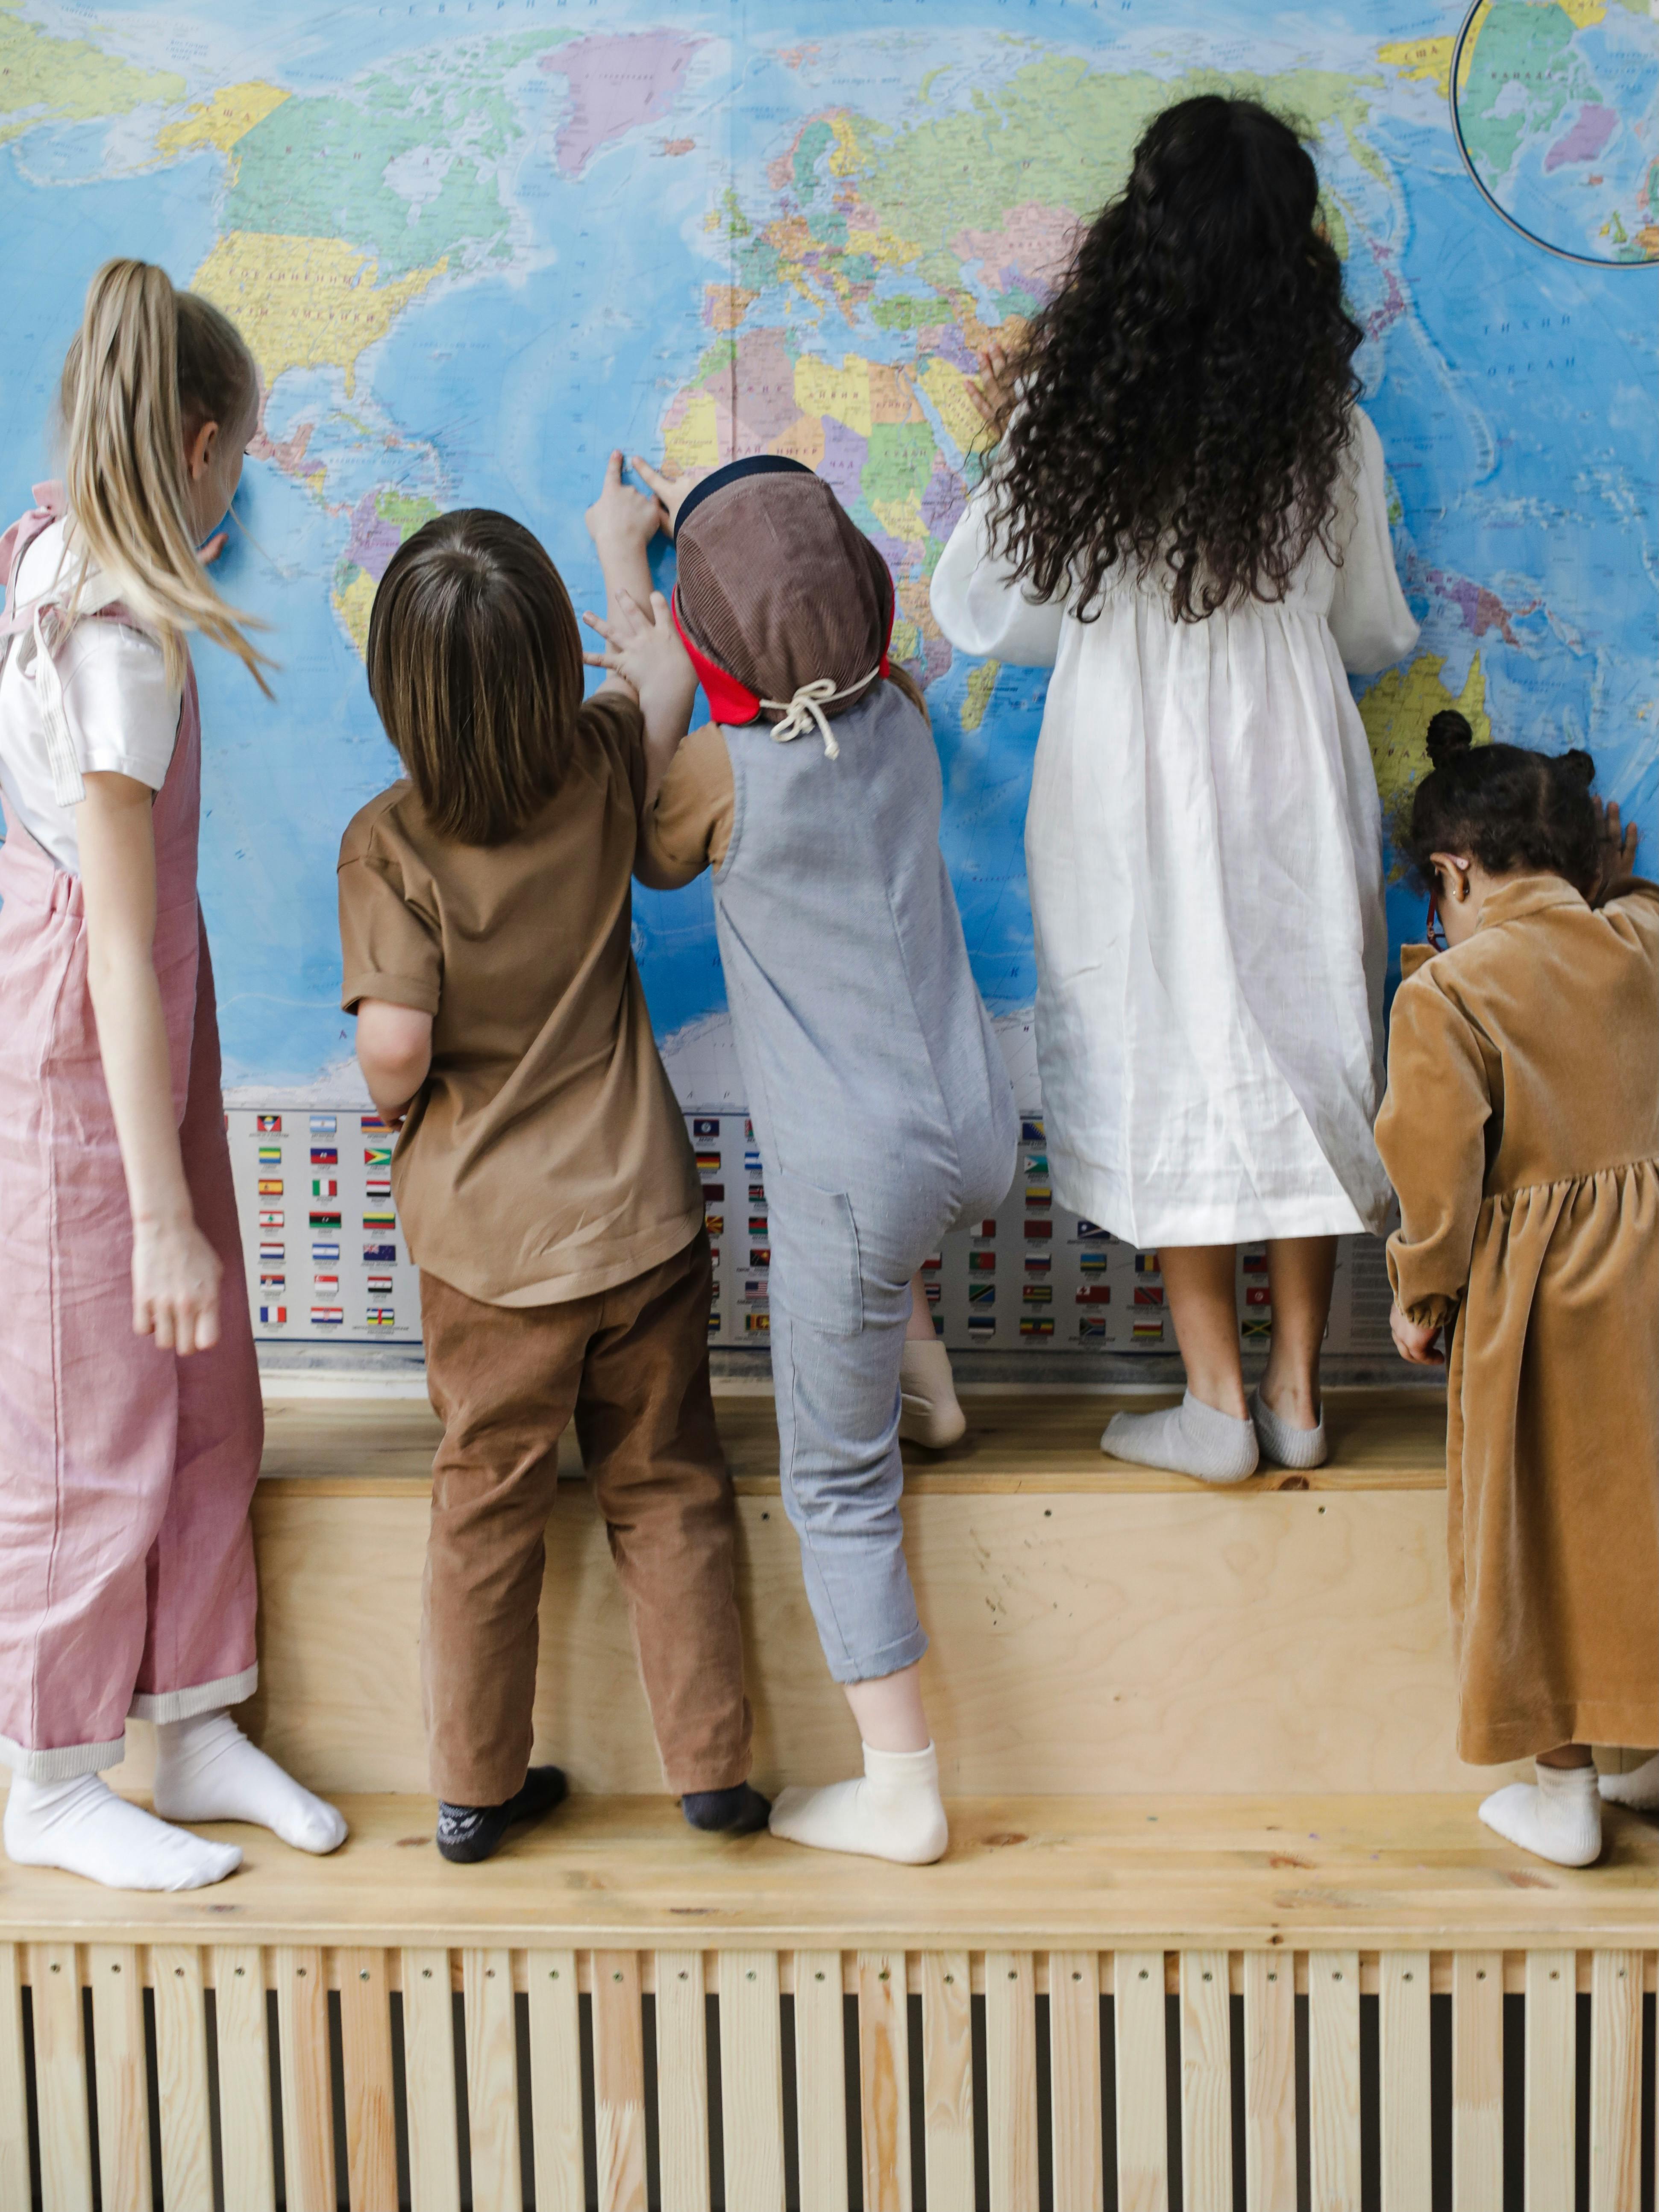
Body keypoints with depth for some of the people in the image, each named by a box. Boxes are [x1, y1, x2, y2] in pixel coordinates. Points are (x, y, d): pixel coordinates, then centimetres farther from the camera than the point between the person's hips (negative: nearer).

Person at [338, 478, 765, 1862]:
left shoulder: (390, 842, -16)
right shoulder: (607, 772, -8)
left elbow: (394, 1043, -22)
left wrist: (395, 1095, 1)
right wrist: (620, 541, 31)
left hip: (486, 1233, -1)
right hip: (641, 1210, 2)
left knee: (489, 1503, 12)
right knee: (667, 1488, 14)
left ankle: (479, 1785, 25)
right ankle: (713, 1763, 22)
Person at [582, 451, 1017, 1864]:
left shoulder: (722, 764, -15)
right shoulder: (901, 715, 1)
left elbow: (658, 859, 9)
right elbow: (840, 640, 26)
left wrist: (661, 692, 15)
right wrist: (696, 519, 33)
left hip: (859, 1182, -6)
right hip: (981, 1140, 6)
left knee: (840, 1486, 9)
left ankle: (902, 1793, 16)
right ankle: (915, 1367, 46)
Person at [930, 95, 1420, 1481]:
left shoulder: (1071, 412, -9)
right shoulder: (1330, 428, -5)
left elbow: (983, 612, -1)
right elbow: (1374, 634, 7)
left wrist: (1014, 452, 12)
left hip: (1129, 784, -1)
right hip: (1291, 778, 1)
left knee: (1172, 1064, 7)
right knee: (1299, 1052, 11)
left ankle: (1220, 1405, 11)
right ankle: (1298, 1394, 18)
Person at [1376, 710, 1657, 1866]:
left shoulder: (1446, 993, -14)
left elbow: (1438, 1176, -15)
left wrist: (1420, 1296, -1)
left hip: (1536, 1300, -5)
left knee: (1542, 1531, 9)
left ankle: (1562, 1792, 21)